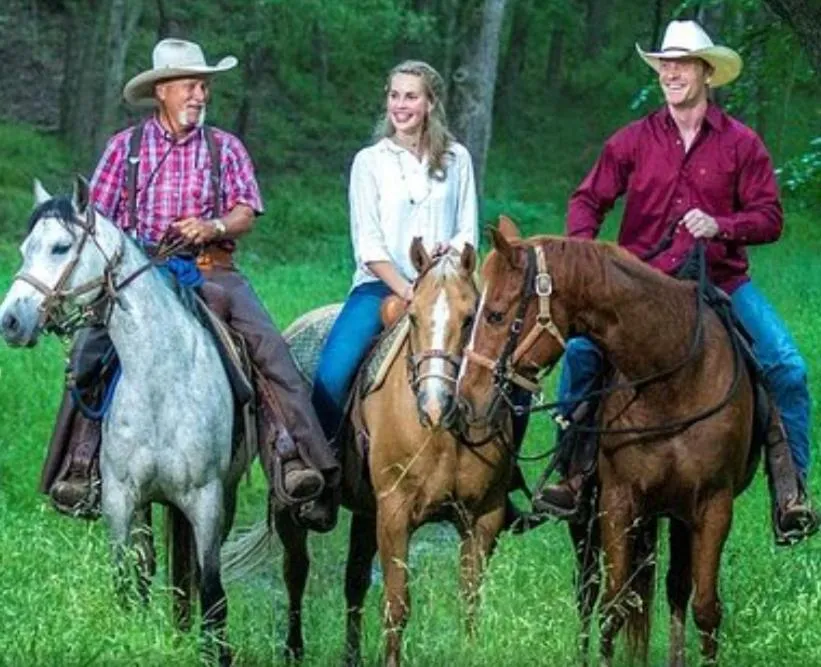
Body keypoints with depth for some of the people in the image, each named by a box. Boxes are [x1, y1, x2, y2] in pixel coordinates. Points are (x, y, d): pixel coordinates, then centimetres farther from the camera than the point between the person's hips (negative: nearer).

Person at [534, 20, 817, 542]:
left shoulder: (741, 143, 2)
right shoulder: (633, 141, 5)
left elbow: (770, 218, 0)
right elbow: (589, 199, 7)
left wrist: (719, 225, -18)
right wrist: (583, 246, -14)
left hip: (722, 280, 0)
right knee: (580, 351, -21)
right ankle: (575, 470, -9)